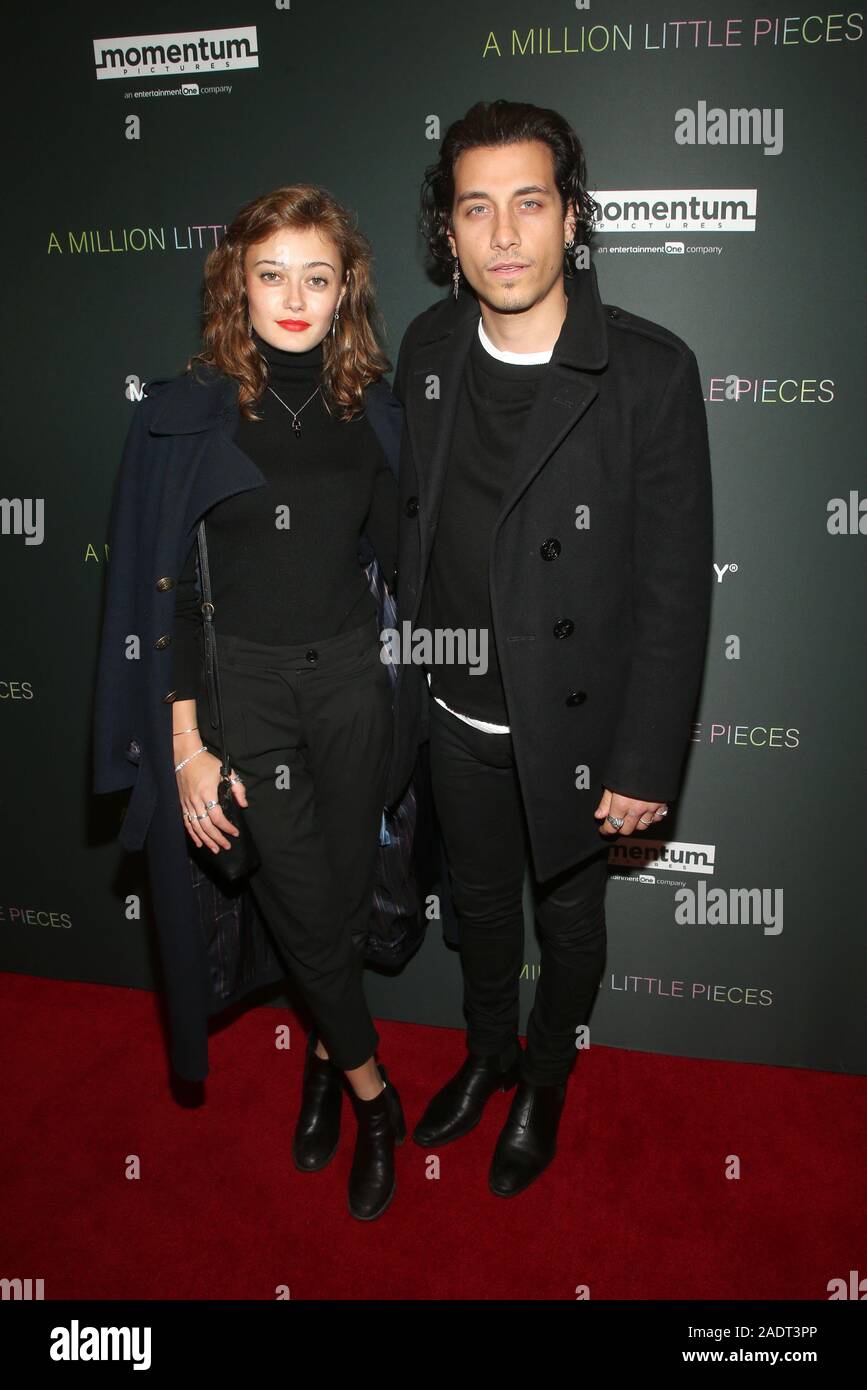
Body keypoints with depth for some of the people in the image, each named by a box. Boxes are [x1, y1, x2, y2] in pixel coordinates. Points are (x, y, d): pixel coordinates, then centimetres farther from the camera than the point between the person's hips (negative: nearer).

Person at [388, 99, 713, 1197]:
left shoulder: (650, 372, -19)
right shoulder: (427, 349, -4)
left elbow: (675, 585, -16)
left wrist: (645, 762, -15)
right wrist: (406, 671, 11)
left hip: (574, 718, -3)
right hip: (458, 714, 4)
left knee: (568, 912, 19)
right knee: (478, 900, 24)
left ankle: (545, 1078, 48)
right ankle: (486, 1052, 52)